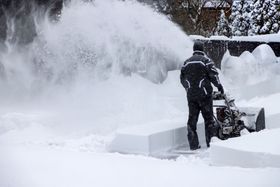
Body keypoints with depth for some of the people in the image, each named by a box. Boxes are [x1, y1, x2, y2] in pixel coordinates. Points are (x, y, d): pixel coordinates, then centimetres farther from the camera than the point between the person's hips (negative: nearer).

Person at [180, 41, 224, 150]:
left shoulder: (187, 62, 10)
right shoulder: (205, 60, -5)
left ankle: (193, 144, 4)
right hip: (204, 94, -4)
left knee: (192, 119, 6)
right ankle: (211, 142, 2)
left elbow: (182, 78, 15)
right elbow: (213, 75, -10)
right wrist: (219, 86, 4)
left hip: (191, 95, 4)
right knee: (208, 118, 3)